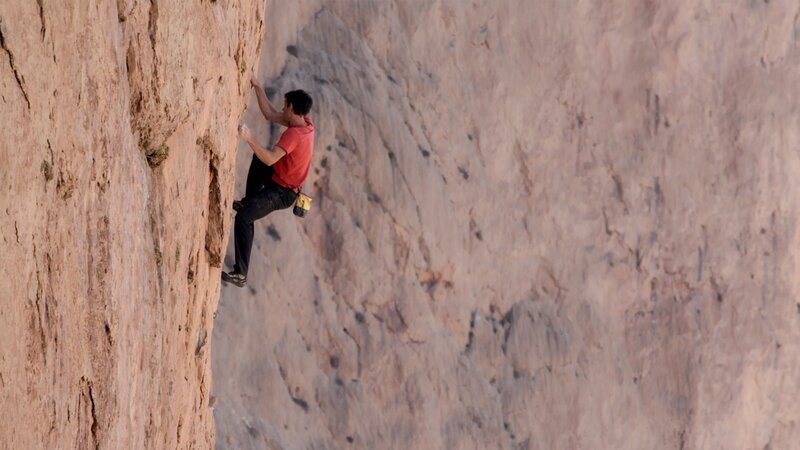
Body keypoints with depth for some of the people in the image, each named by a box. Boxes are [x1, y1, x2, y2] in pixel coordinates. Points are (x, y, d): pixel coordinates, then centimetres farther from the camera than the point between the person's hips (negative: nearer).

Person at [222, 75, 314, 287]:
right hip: (279, 180, 10)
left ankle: (241, 274, -27)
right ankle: (249, 201, 38)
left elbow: (270, 159, -39)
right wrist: (257, 87, 8)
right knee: (258, 159, 33)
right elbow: (270, 114, 10)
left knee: (243, 218, -25)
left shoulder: (294, 134, -30)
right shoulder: (305, 123, -2)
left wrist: (249, 139, -43)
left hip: (281, 193, -10)